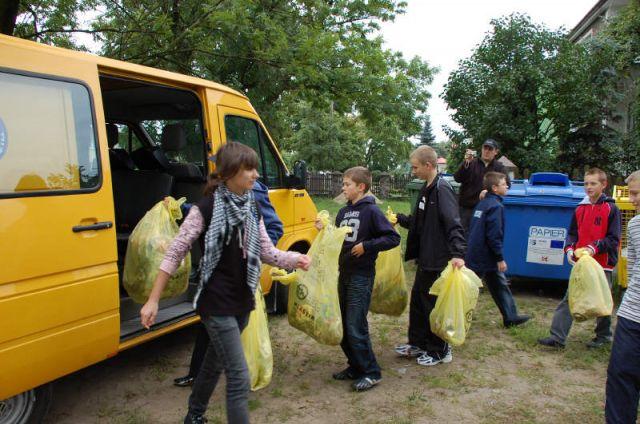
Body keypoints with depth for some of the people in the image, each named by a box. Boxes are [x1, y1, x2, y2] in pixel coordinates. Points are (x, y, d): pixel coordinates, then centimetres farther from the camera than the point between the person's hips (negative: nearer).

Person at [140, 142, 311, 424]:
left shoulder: (252, 209, 3)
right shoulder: (207, 208, -15)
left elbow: (266, 252, 6)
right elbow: (175, 253, -12)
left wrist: (295, 259, -13)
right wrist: (153, 300, -12)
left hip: (242, 301, 7)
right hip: (216, 304, -7)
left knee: (215, 362, 24)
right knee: (239, 377, -8)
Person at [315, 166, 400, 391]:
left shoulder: (371, 211, -11)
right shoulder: (343, 212, 11)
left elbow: (393, 238, -14)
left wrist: (366, 246, -19)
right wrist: (324, 230, 2)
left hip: (361, 276, -8)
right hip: (344, 273, 8)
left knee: (356, 326, -7)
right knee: (344, 324, 13)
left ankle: (371, 373, 7)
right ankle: (355, 366, 27)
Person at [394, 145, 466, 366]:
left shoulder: (442, 190, -18)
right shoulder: (426, 189, 11)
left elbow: (453, 224, -28)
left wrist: (457, 253, -38)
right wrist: (399, 219, 14)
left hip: (438, 261, -9)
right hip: (425, 258, 9)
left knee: (433, 305, 4)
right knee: (417, 301, 18)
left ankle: (440, 350, 21)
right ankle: (417, 343, 34)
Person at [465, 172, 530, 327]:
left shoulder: (482, 203, 10)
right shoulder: (495, 206, -18)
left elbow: (474, 230, 16)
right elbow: (494, 235, -22)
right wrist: (500, 258, -16)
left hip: (474, 254, 10)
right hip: (485, 256, -10)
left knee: (500, 285, 17)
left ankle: (511, 316, 26)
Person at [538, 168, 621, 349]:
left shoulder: (611, 209, -5)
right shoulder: (580, 209, 9)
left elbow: (614, 239, -7)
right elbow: (572, 234, 13)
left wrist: (595, 247, -21)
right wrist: (569, 249, -5)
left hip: (602, 263, -4)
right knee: (568, 300, 0)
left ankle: (603, 336, 31)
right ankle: (557, 337, -1)